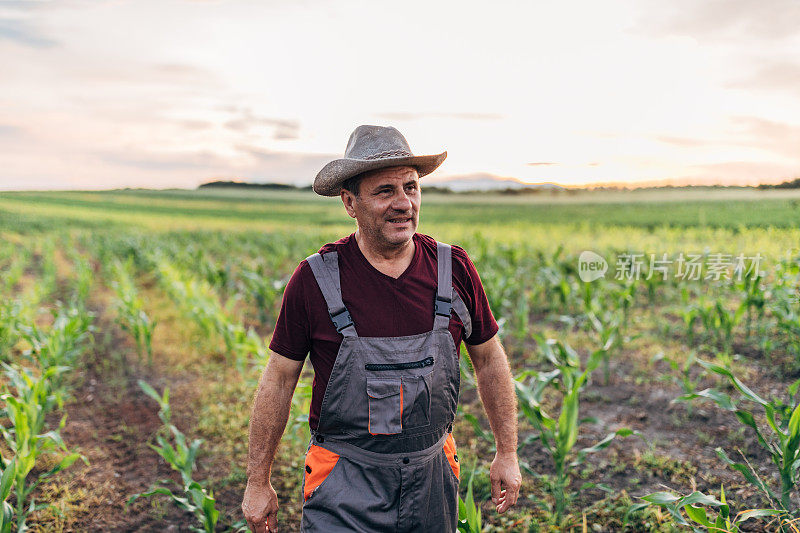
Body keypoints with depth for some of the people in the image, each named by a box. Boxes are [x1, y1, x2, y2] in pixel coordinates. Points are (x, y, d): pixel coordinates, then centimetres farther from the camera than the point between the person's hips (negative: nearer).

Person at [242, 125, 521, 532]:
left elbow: (490, 361, 6)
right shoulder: (314, 280, -12)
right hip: (345, 485, -2)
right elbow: (278, 380, -4)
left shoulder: (455, 269, -6)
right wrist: (258, 482, 1)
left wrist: (507, 453, 8)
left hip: (432, 475, 3)